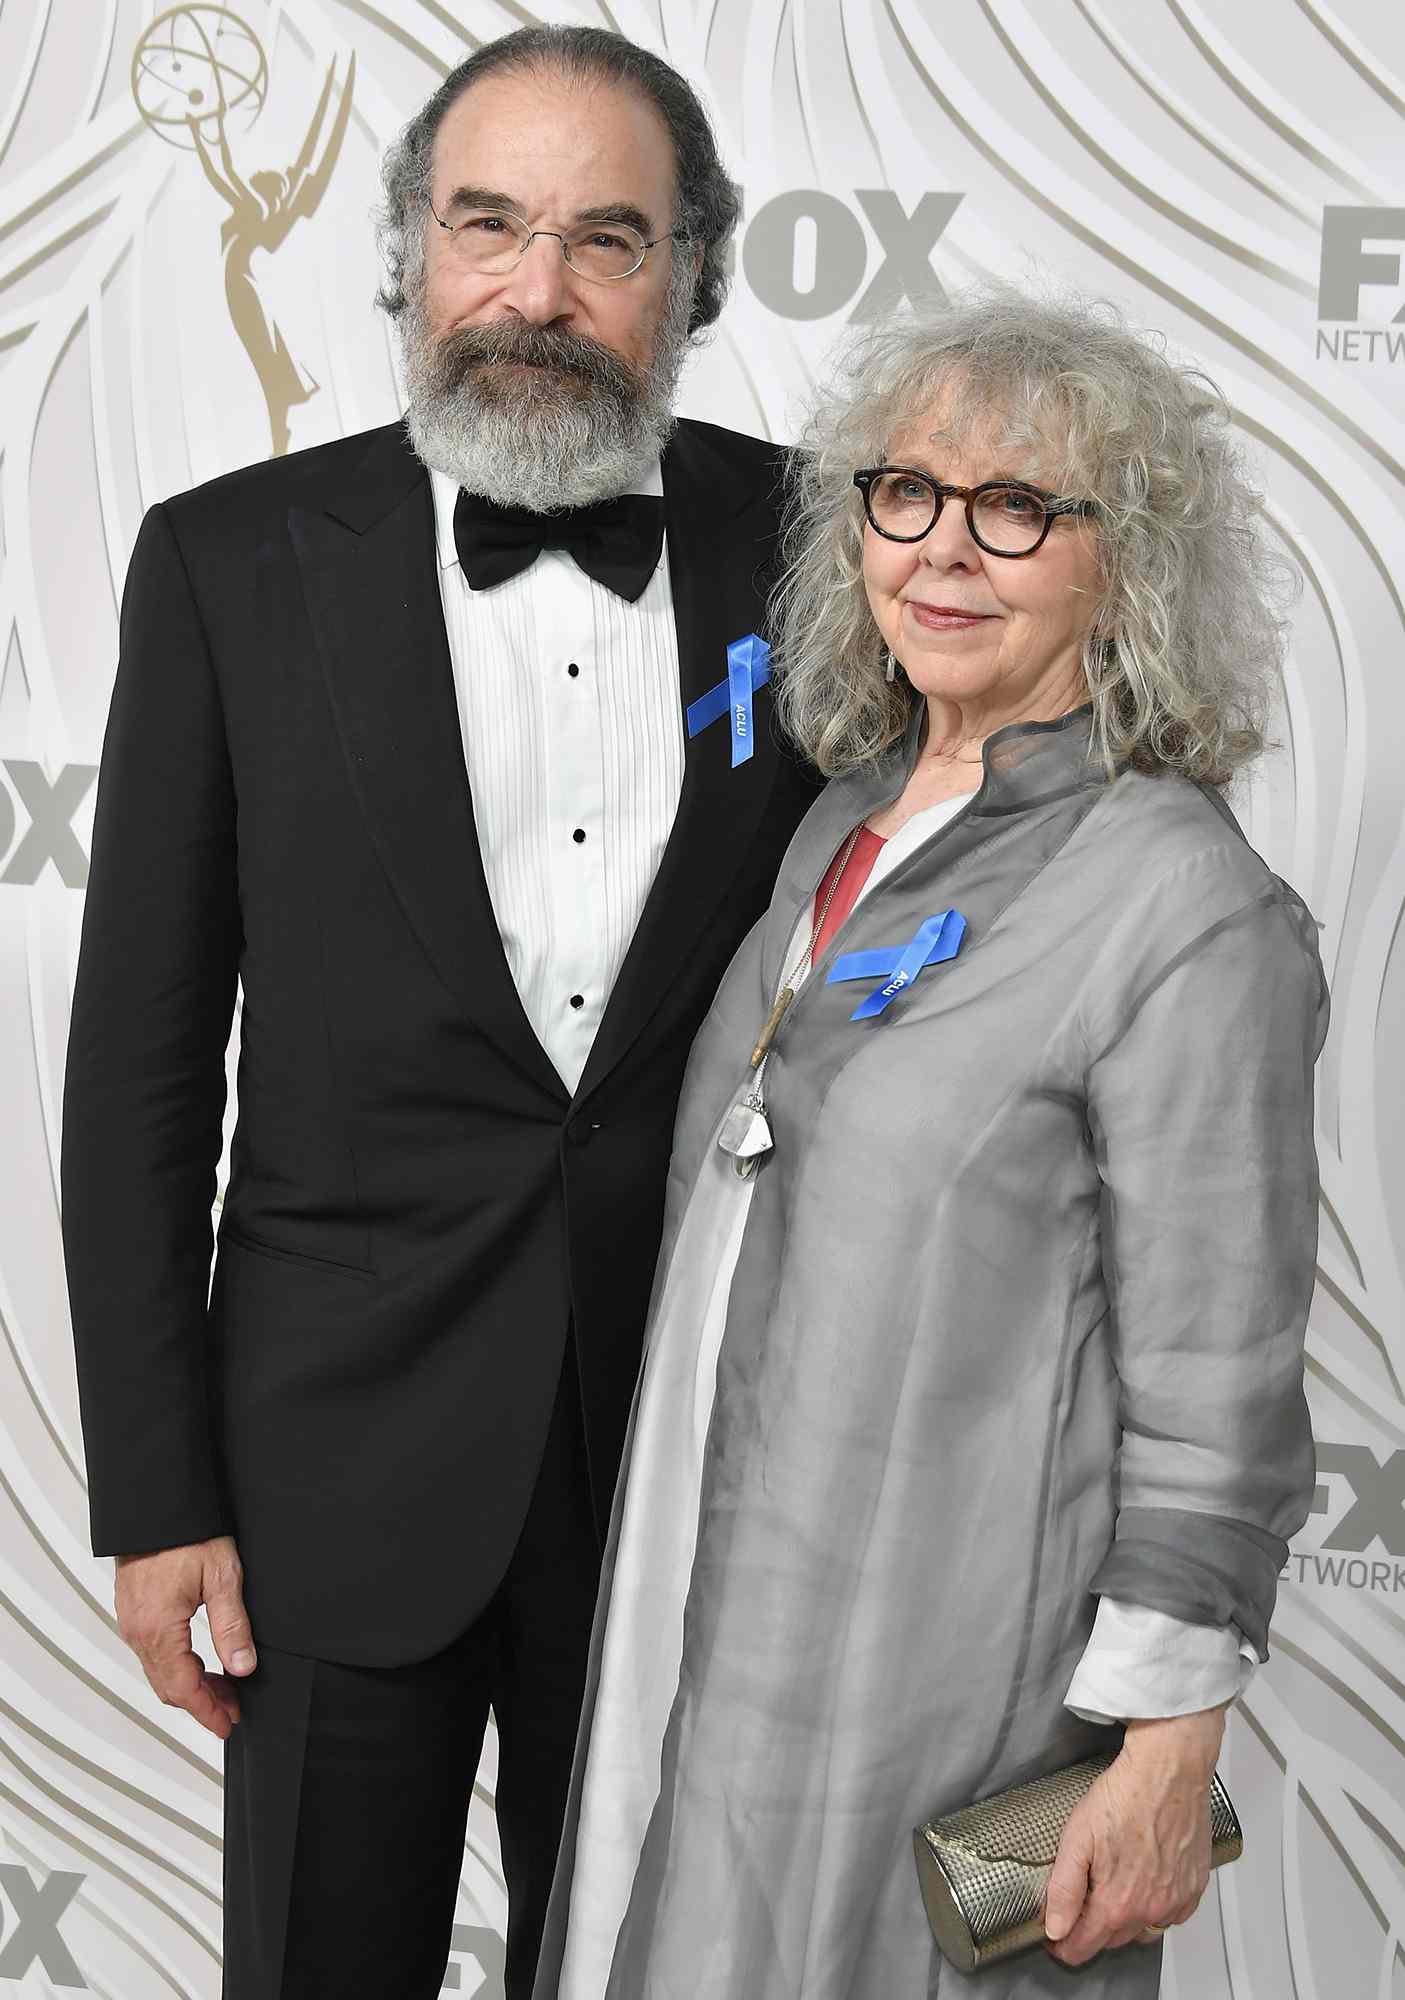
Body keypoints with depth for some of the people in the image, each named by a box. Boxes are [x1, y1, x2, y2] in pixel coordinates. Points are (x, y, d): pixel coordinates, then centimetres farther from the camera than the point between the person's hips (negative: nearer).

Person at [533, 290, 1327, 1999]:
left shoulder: (1190, 911, -16)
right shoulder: (843, 823, 7)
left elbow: (1215, 1393, -15)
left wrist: (1162, 1763, -14)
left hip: (943, 1664, -7)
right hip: (714, 1616, 7)